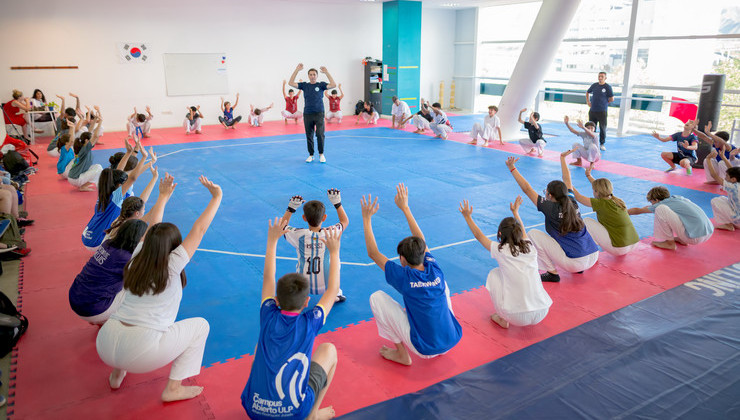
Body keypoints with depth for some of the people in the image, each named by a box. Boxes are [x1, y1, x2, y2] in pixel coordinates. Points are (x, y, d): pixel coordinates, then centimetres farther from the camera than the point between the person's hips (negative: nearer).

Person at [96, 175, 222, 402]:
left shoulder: (135, 262, 9)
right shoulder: (171, 266, -6)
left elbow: (150, 229, 26)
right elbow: (198, 230, -2)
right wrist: (216, 197, 4)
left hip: (104, 346, 7)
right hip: (140, 352, -7)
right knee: (200, 325, 10)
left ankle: (116, 373, 36)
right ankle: (173, 388, 7)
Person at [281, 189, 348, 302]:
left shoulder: (298, 235, -14)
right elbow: (345, 221, 9)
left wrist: (290, 209, 11)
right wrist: (337, 203, 12)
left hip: (304, 286, 1)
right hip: (327, 286, -1)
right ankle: (335, 292, 27)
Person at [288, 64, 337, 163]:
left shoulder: (321, 85, 4)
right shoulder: (304, 85, 8)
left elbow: (333, 85, -11)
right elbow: (291, 83, -1)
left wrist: (326, 72, -11)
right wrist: (297, 70, -5)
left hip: (319, 114, -2)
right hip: (307, 114, 2)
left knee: (320, 134, -12)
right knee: (309, 136, 7)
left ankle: (321, 154, 4)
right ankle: (311, 155, 18)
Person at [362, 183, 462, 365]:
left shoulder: (405, 277, -16)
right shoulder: (435, 271, -3)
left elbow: (373, 253, -5)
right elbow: (420, 240, 12)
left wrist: (367, 218, 2)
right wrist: (405, 208, 19)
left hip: (425, 349, -5)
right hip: (453, 340, 6)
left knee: (377, 298, -1)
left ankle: (401, 354, 7)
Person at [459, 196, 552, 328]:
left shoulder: (501, 250, -5)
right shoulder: (530, 247, 5)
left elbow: (479, 235, 13)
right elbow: (522, 232, 29)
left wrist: (468, 216, 26)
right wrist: (515, 211, 46)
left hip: (517, 317, -4)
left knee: (494, 274, 17)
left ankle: (502, 319, 20)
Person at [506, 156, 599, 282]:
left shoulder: (551, 208, -11)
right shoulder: (572, 202, 5)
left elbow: (527, 189, -7)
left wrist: (512, 168, -1)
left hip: (575, 263, -7)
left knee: (532, 234, -2)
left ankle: (552, 273, 2)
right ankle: (578, 269, 24)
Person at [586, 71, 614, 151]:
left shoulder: (607, 87, -5)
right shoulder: (594, 85, 7)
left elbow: (612, 99, -3)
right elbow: (587, 92, 25)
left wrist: (604, 103, 2)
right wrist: (588, 101, 13)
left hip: (602, 111, -4)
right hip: (592, 110, 4)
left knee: (602, 128, 2)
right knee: (592, 127, 9)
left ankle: (602, 144, 13)